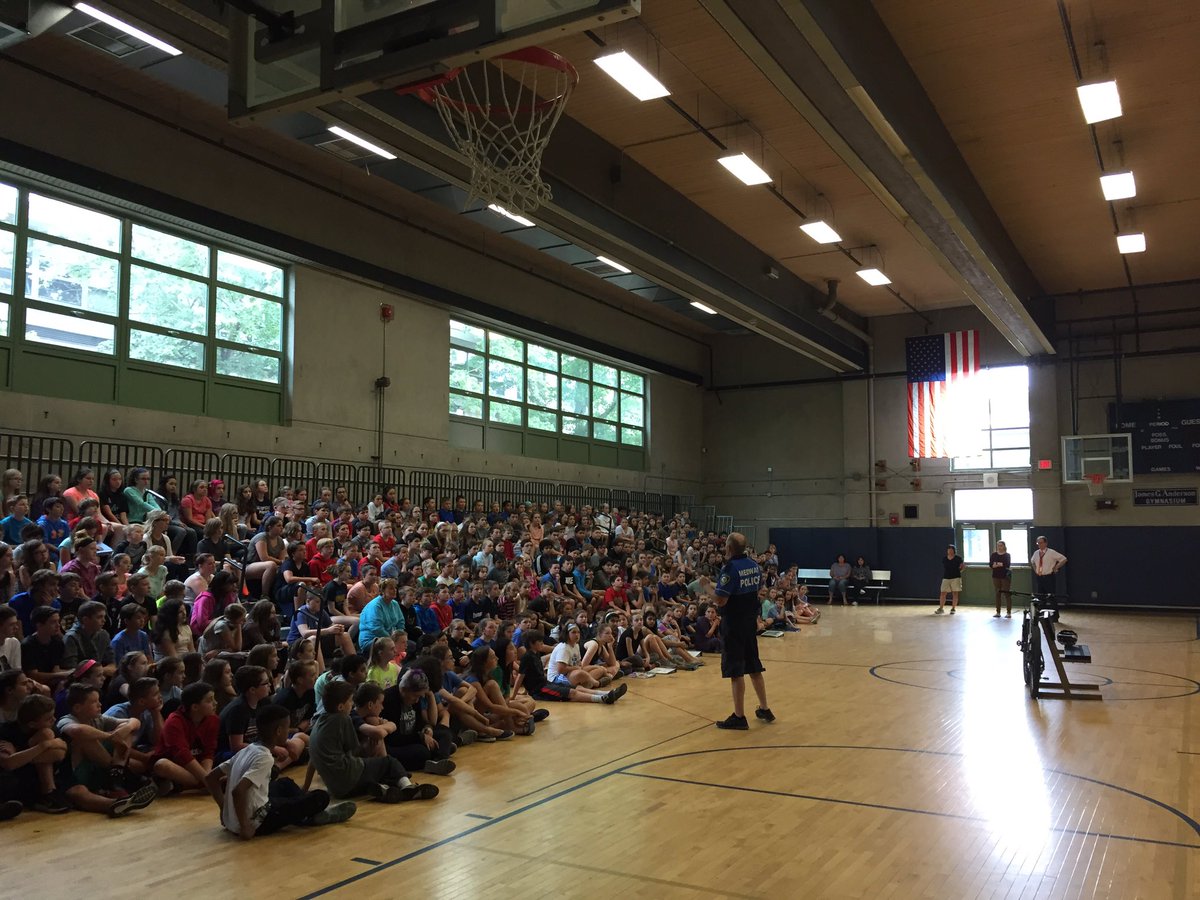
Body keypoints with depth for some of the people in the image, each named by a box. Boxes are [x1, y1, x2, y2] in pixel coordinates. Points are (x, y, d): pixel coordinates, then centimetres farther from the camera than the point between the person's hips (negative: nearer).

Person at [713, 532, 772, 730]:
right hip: (750, 622, 8)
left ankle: (739, 717, 5)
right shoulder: (754, 565, 4)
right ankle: (764, 709, 28)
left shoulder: (730, 568, -19)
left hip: (733, 624, -8)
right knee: (754, 667, 19)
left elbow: (720, 601, -22)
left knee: (736, 671, -1)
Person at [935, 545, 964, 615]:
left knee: (955, 593, 1)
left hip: (956, 578, -2)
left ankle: (953, 608, 11)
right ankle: (941, 608, 3)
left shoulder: (958, 558, -1)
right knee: (943, 593, -3)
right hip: (946, 578, 2)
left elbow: (962, 566, 8)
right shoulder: (944, 559, 7)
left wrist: (961, 568, -8)